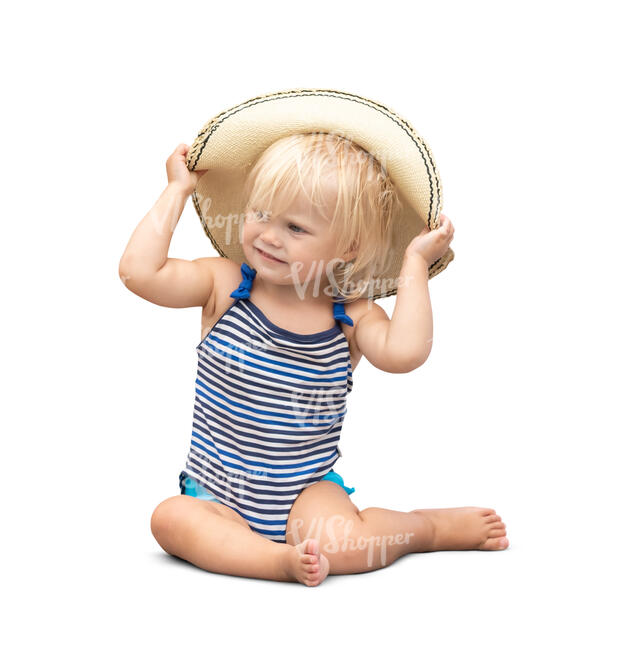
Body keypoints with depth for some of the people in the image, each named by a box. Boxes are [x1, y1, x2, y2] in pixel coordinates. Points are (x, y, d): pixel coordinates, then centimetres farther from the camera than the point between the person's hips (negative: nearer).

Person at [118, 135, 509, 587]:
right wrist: (178, 190, -12)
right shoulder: (224, 285, -7)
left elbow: (404, 352, -28)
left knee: (340, 545, -28)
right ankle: (281, 559, -24)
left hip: (308, 490, -1)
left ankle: (432, 526, 0)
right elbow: (139, 272, -19)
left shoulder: (351, 316, -8)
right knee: (171, 519, -27)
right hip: (217, 495, 1)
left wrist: (416, 263, -18)